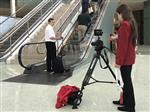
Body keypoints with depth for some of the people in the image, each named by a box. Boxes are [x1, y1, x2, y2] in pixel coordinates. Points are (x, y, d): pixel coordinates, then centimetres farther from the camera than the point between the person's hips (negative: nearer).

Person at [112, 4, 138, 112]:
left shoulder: (124, 24, -18)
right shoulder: (131, 23, 11)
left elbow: (123, 45, -21)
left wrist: (119, 61, -18)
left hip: (125, 58, -9)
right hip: (129, 57, 9)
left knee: (127, 81, -1)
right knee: (127, 80, 16)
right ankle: (125, 101, 28)